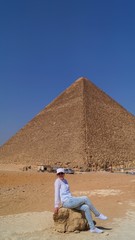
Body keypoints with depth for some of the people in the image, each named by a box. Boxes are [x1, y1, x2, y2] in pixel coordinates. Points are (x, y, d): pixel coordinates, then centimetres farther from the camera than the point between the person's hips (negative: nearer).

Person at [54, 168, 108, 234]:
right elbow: (56, 194, -14)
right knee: (85, 198, -16)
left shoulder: (65, 180, 16)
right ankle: (97, 214, 0)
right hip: (67, 202, -8)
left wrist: (74, 199, 20)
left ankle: (92, 228, -2)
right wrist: (56, 206, -16)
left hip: (70, 200, 8)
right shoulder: (58, 181, -10)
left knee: (86, 208, -7)